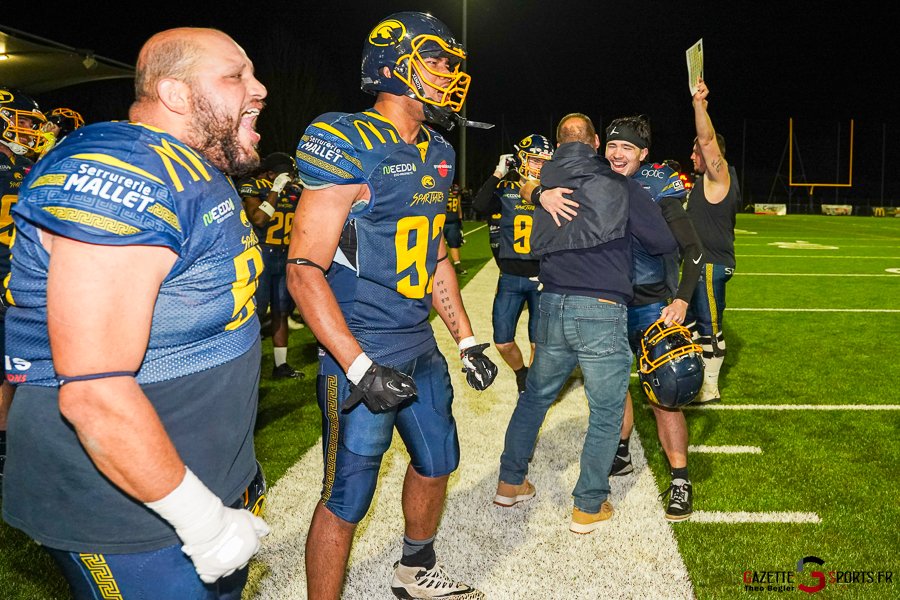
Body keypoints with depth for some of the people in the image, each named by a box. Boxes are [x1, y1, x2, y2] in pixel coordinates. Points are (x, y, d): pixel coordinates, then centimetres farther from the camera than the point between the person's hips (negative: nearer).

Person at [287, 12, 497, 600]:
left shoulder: (437, 155, 9)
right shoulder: (347, 146, -17)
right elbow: (305, 269, -20)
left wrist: (468, 341, 14)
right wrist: (359, 367, -25)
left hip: (422, 348, 9)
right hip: (361, 354, -8)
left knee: (437, 463, 22)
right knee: (346, 501, 3)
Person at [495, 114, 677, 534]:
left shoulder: (546, 183, 8)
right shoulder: (622, 188, -1)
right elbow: (664, 243, 4)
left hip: (552, 306, 4)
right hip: (601, 312, -4)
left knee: (535, 396, 23)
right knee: (606, 413, 11)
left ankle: (510, 482, 35)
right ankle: (588, 507, 19)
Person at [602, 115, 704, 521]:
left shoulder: (658, 190, -11)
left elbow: (692, 250, -10)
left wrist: (681, 300, -22)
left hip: (651, 308, -4)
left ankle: (680, 479, 9)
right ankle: (620, 456, 37)